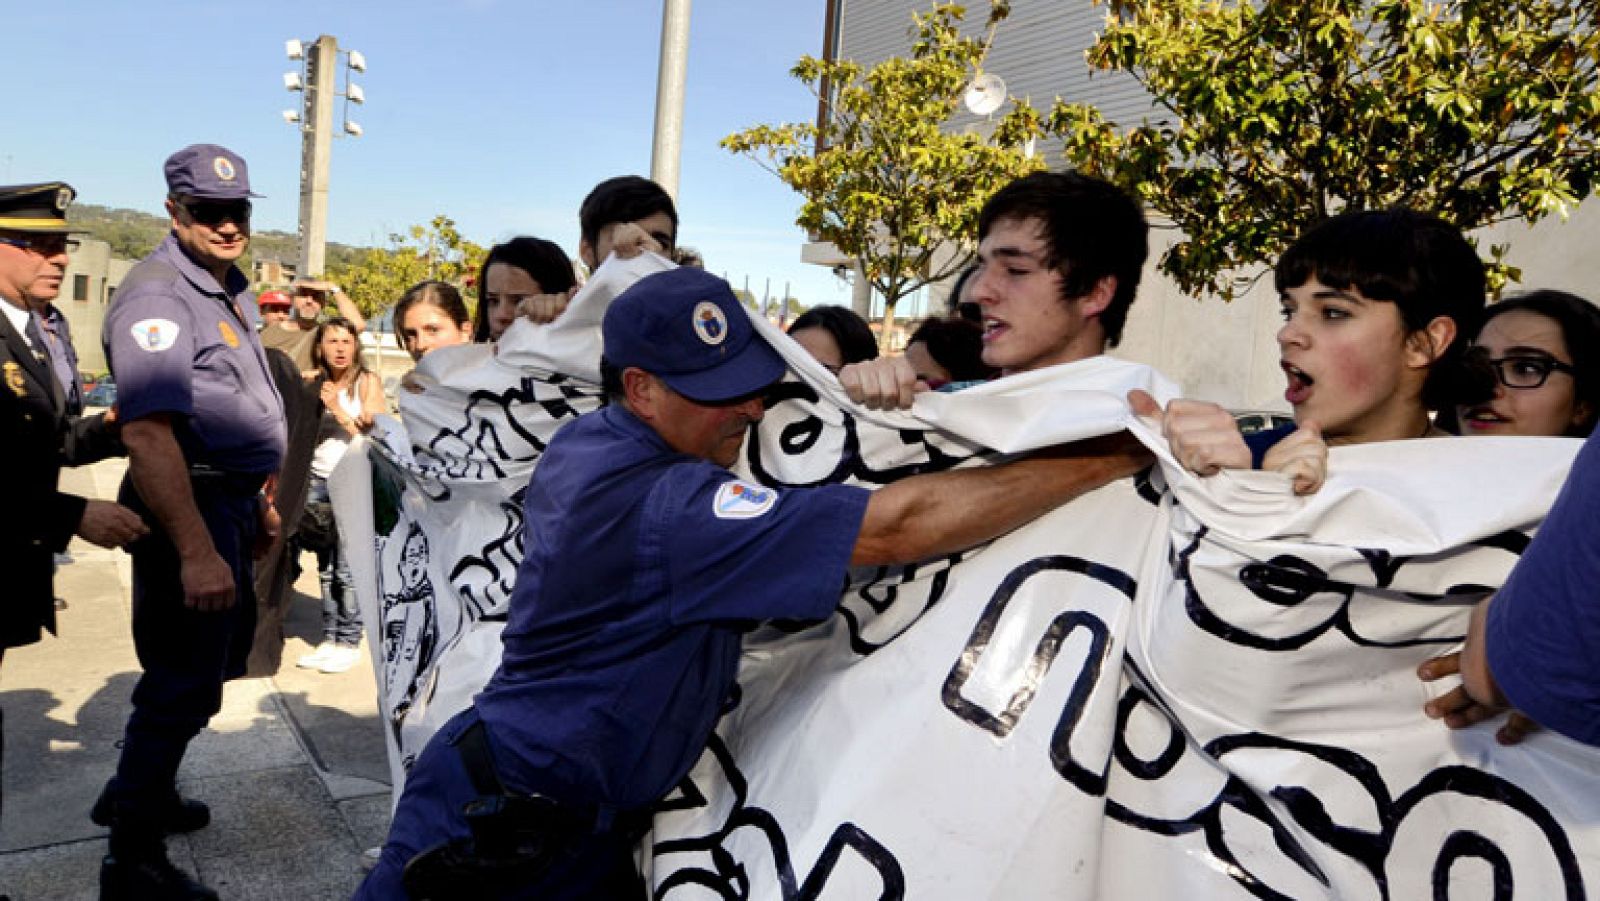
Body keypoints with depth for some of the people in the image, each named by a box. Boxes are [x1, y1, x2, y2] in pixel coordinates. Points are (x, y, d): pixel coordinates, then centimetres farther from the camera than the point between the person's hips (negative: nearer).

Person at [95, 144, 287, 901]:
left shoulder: (230, 286, 12)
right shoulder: (158, 295, -19)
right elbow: (147, 430, -30)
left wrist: (257, 500, 22)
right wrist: (196, 551, -36)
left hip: (230, 499, 10)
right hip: (190, 505, -10)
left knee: (218, 653, 23)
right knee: (186, 677, 0)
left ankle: (140, 789, 43)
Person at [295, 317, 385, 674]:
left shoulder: (367, 381, -1)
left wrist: (336, 408, -12)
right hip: (318, 480, 5)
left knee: (347, 570, -5)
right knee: (326, 569, 8)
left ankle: (349, 643, 4)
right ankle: (328, 640, 16)